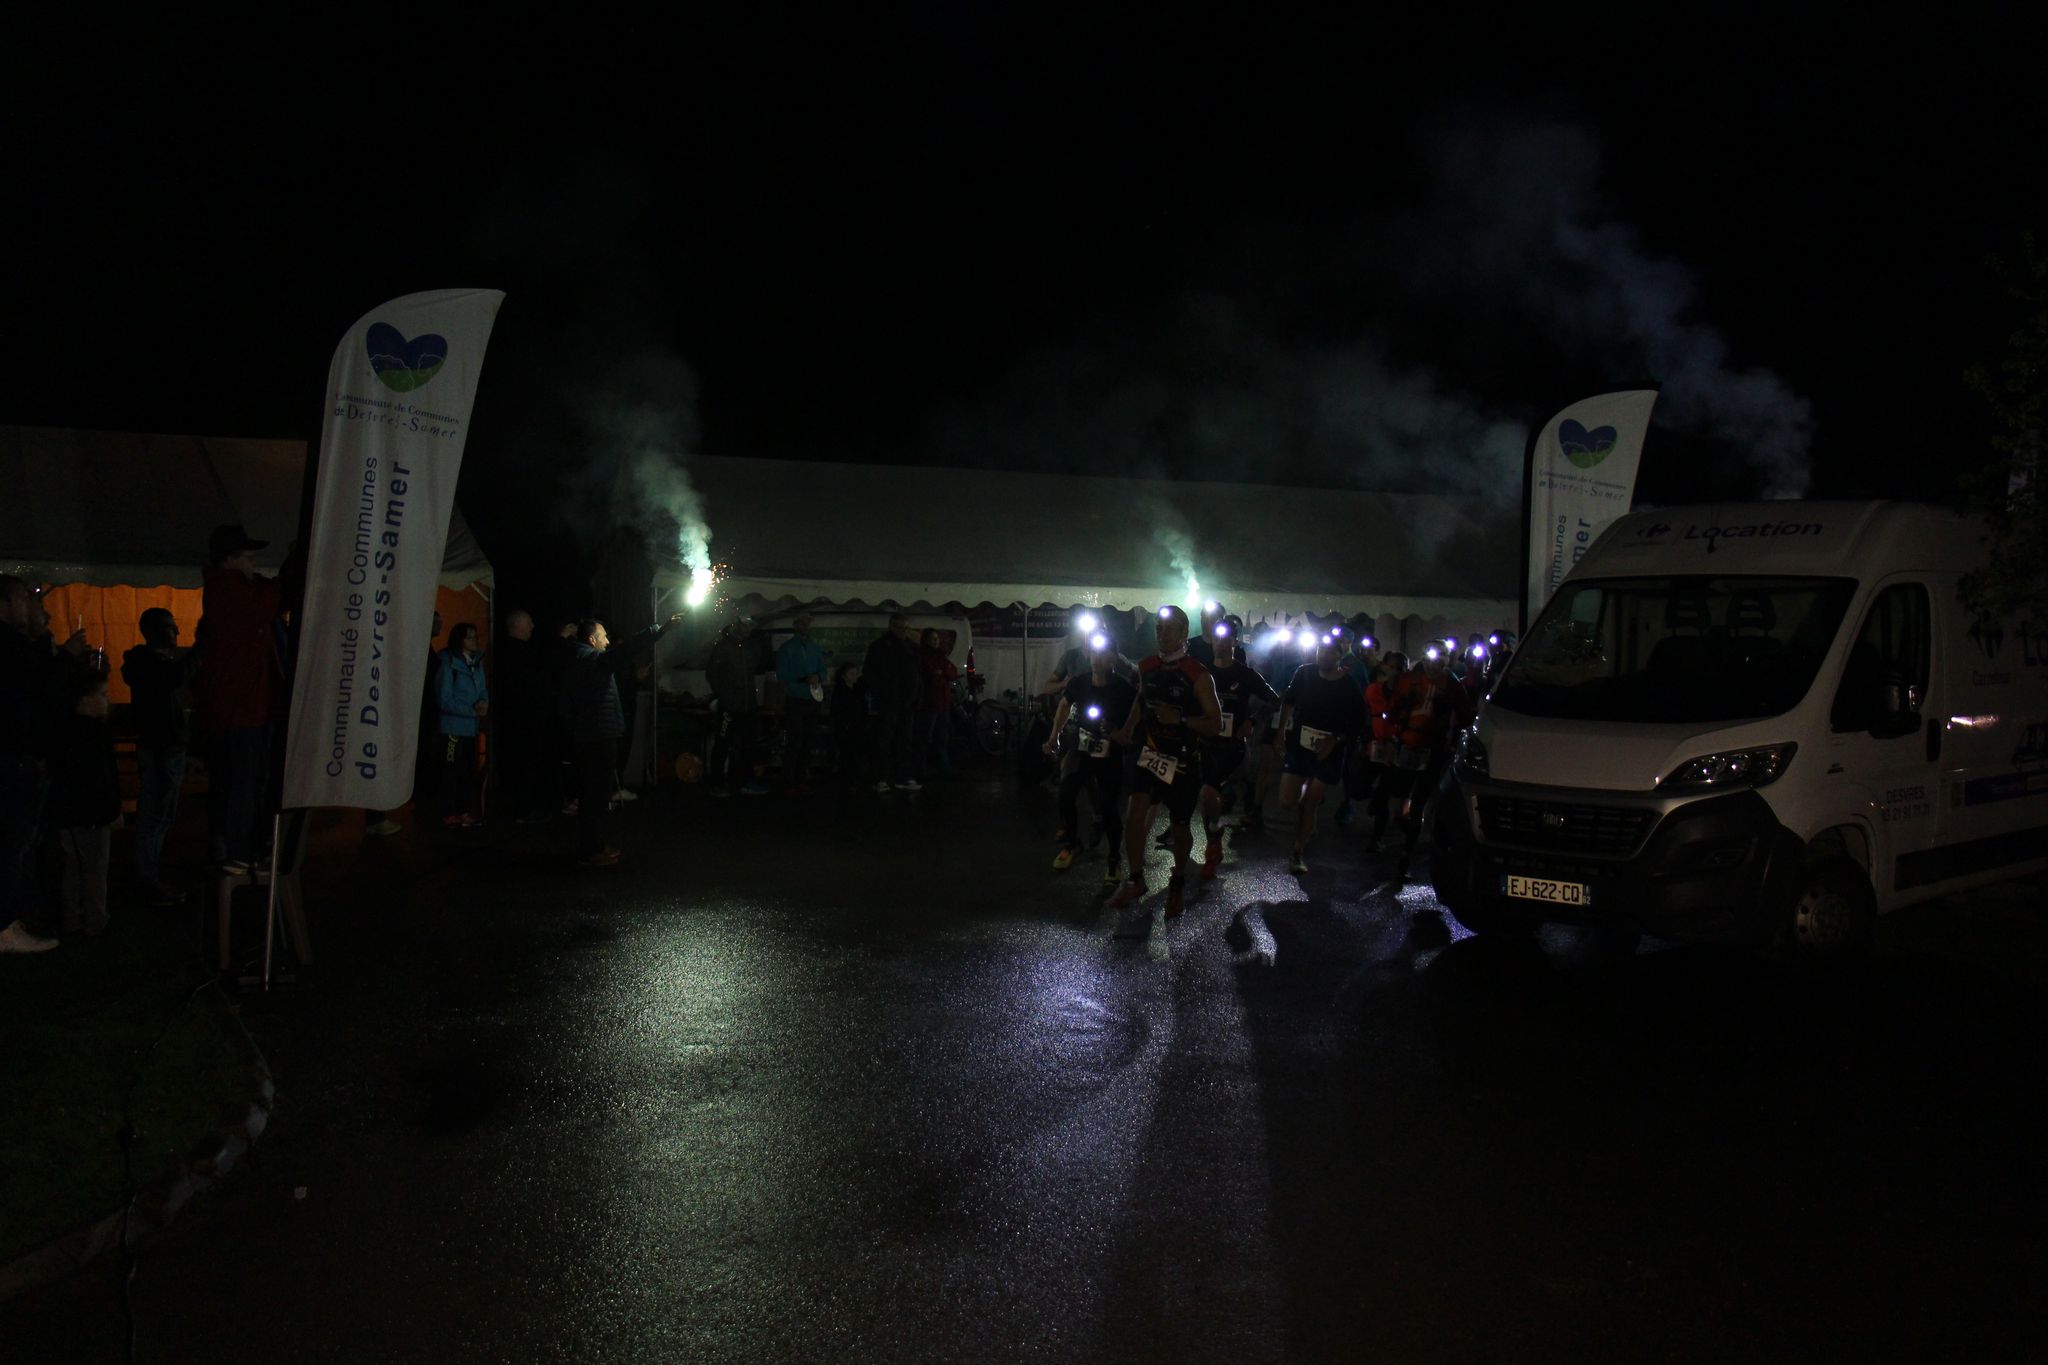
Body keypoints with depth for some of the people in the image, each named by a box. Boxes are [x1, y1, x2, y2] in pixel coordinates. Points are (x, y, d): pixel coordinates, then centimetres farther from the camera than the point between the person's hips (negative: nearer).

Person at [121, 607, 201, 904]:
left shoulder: (170, 657, 16)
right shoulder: (145, 660, -12)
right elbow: (177, 677, -30)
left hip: (172, 745, 10)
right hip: (157, 747, -10)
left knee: (165, 815, 16)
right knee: (154, 813, -5)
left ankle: (152, 874, 26)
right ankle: (147, 880, 1)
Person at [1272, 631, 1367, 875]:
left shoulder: (1349, 687, -11)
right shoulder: (1305, 673, -5)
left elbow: (1358, 723, -3)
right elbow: (1288, 701, 10)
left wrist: (1336, 739, -16)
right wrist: (1281, 731, 6)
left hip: (1328, 752, -2)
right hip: (1299, 745, 2)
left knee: (1309, 804, 1)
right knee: (1287, 803, -3)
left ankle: (1299, 853, 14)